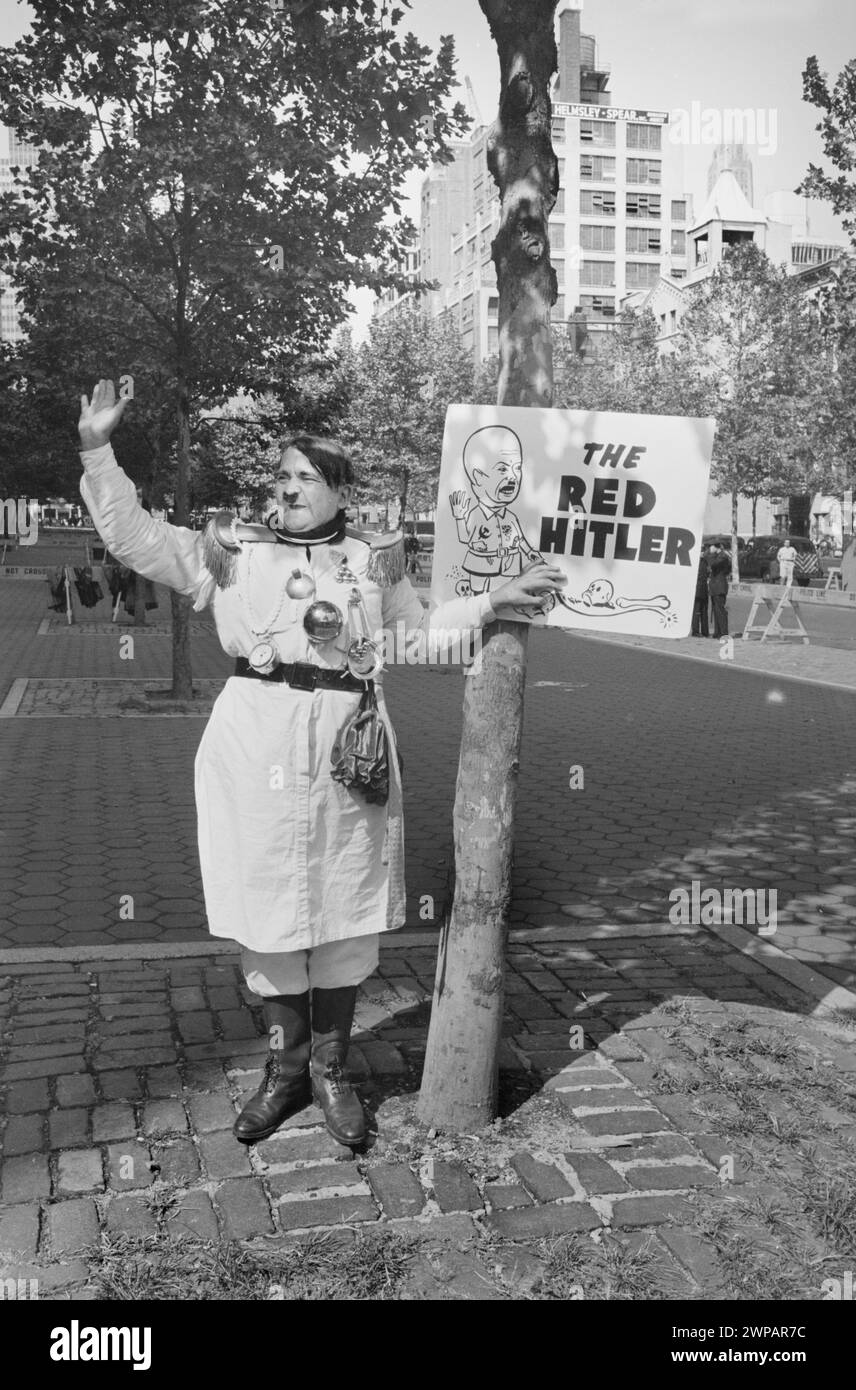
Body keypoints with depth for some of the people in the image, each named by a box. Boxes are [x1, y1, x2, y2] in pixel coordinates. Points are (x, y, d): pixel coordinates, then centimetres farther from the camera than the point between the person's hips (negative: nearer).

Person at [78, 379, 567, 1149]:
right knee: (269, 910, 7)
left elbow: (421, 627, 24)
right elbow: (136, 536, 1)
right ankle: (286, 1066, 27)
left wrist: (494, 601, 16)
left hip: (347, 749, 1)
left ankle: (331, 1068, 27)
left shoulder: (375, 561, 10)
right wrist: (97, 452, -7)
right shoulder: (233, 552, 6)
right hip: (257, 748, -1)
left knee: (345, 910, 8)